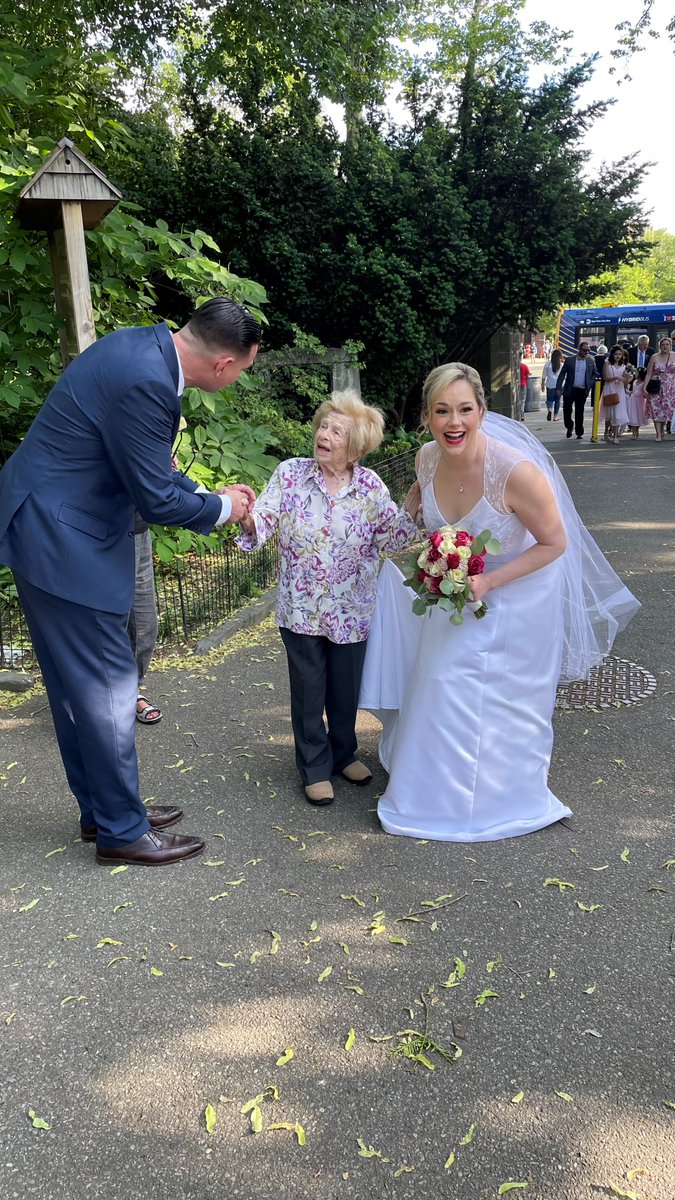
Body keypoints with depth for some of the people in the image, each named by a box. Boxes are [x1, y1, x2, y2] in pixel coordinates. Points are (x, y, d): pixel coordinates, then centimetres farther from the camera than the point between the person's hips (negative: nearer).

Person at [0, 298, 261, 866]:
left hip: (49, 528, 10)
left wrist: (207, 494, 13)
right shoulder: (145, 380, -26)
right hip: (63, 539, -10)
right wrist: (220, 508, -3)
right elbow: (156, 499, -19)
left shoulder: (144, 347, 5)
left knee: (76, 684, 17)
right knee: (107, 686, 1)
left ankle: (100, 809, 31)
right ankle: (122, 830, 16)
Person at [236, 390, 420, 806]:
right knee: (309, 691, 11)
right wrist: (247, 518, -32)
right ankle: (315, 766, 30)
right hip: (301, 609, -1)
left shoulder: (371, 486, -5)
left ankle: (344, 753, 41)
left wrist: (413, 506, -15)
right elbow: (264, 524, -10)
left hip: (351, 611, 1)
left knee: (346, 688, 16)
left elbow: (391, 538, 0)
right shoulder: (291, 474, -8)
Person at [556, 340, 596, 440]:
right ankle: (570, 427, 24)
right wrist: (558, 388, -6)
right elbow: (562, 374, 0)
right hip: (569, 390, -1)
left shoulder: (590, 361, 5)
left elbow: (594, 374, 15)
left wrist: (590, 384, 1)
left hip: (582, 391, 1)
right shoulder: (570, 360, 0)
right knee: (566, 410, -2)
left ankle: (579, 433, 14)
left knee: (579, 413, 5)